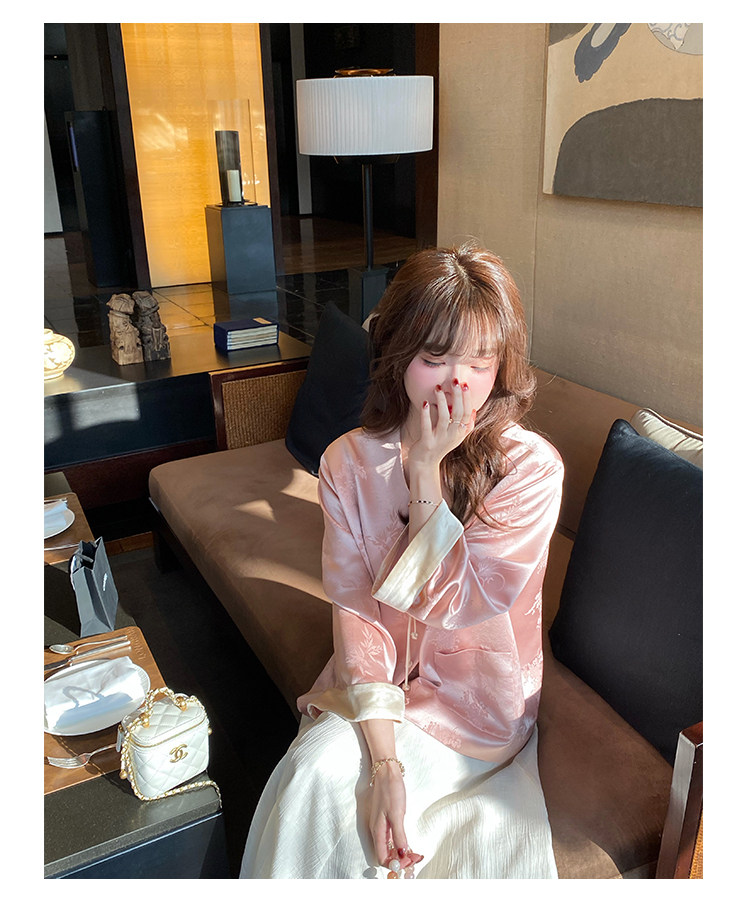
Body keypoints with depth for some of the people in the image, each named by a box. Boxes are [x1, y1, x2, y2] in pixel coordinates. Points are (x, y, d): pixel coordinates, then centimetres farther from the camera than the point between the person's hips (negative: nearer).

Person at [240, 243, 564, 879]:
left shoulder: (531, 467, -18)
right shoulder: (350, 461, -9)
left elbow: (451, 604, -21)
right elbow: (355, 610, -14)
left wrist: (426, 469, -24)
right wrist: (382, 759, -23)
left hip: (476, 701, -3)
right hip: (376, 683, 3)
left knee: (326, 778, -21)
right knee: (310, 770, -22)